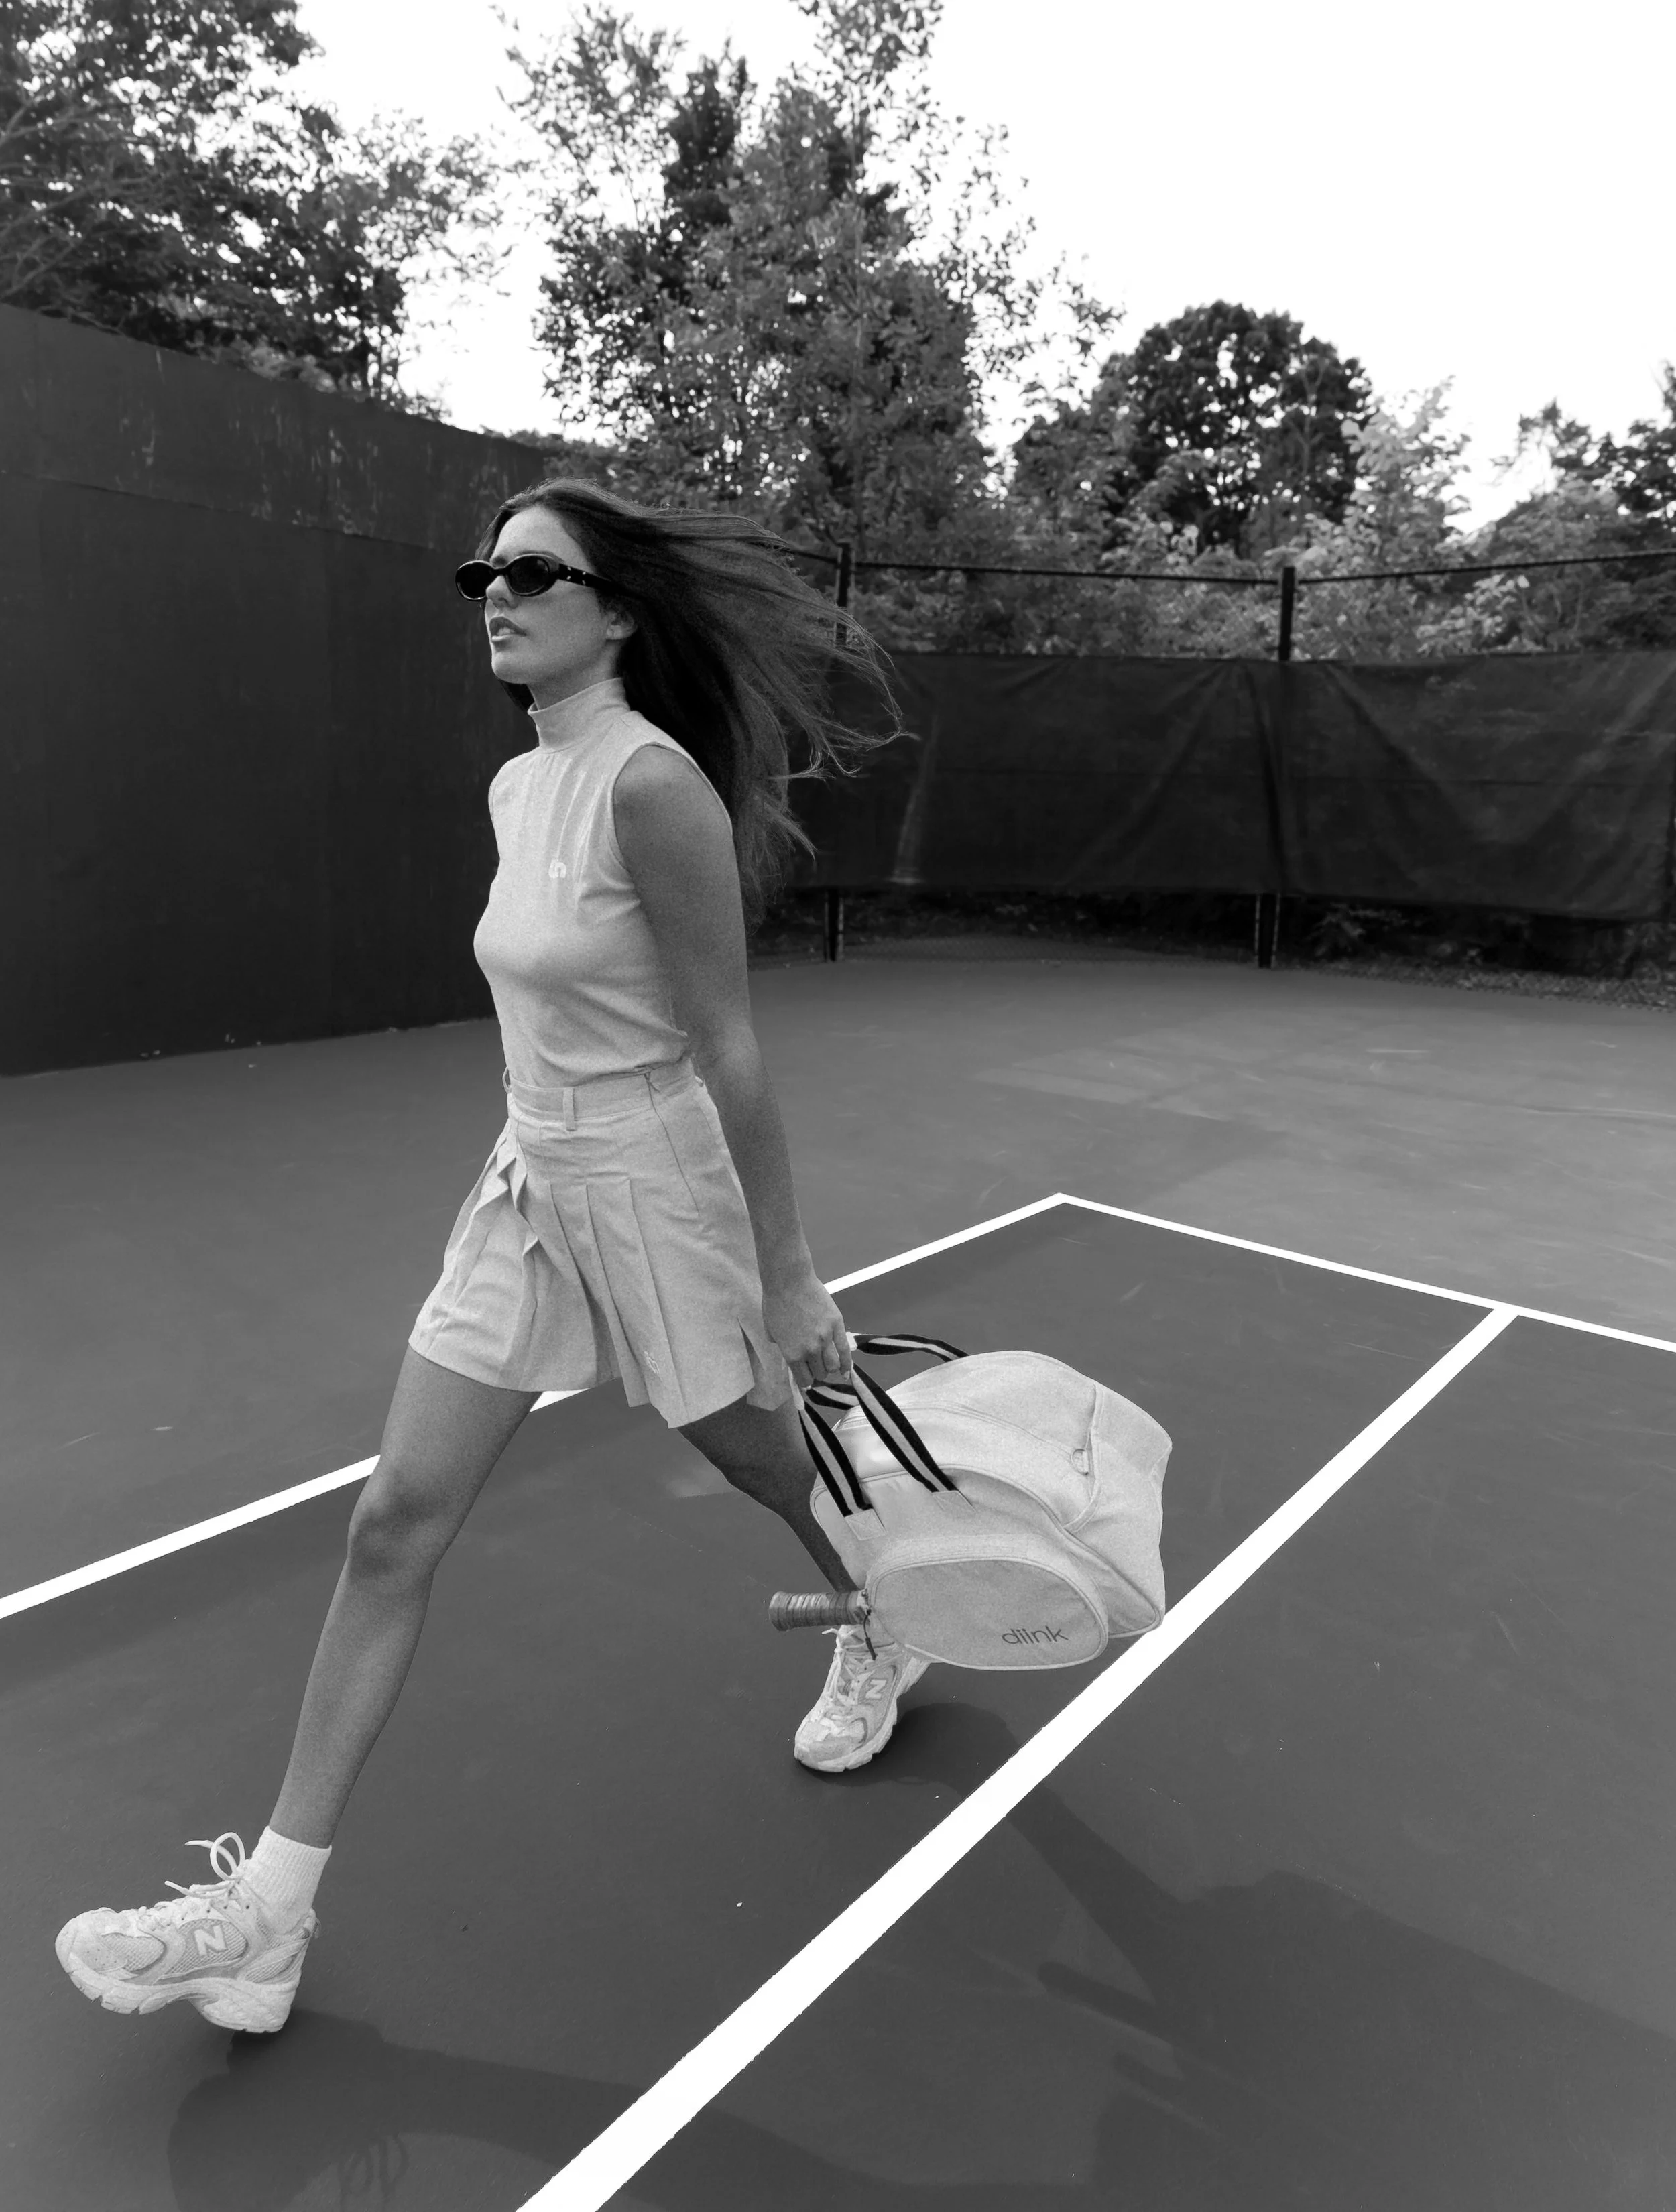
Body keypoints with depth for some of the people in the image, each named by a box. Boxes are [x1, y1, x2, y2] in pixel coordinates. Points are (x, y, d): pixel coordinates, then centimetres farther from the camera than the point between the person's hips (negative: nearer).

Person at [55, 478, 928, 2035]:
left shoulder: (653, 782, -20)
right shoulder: (513, 788, 6)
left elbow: (728, 1053, -19)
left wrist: (788, 1279, -15)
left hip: (650, 1197, -7)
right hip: (526, 1188, 8)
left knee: (777, 1466, 17)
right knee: (394, 1522, 5)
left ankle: (886, 1637, 52)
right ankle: (269, 1906, 19)